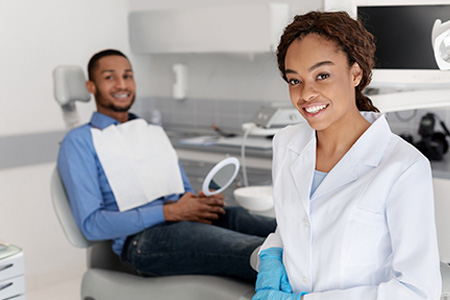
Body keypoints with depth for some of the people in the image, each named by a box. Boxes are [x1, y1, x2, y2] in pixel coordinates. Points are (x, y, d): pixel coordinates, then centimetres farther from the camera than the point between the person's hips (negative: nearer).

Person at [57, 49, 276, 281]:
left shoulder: (155, 133, 29)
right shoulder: (79, 142, 7)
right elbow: (90, 223, -5)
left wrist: (205, 200, 0)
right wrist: (169, 212, -14)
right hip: (140, 238, -6)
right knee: (255, 253, -37)